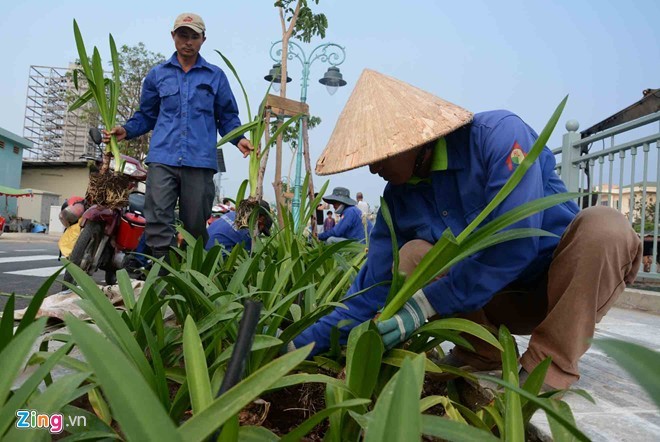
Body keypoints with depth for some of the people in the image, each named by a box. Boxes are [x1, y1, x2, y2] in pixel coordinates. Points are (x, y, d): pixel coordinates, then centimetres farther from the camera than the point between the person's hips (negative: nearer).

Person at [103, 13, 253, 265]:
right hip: (163, 158, 1)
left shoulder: (216, 76, 13)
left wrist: (238, 139, -5)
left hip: (200, 161, 0)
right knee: (158, 218, -13)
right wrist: (126, 131, 2)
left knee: (195, 224, 4)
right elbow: (146, 115, 20)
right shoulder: (157, 74, 17)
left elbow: (227, 117, 14)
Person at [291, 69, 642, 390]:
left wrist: (427, 303, -29)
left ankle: (551, 366, -19)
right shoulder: (399, 197, -8)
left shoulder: (498, 135, -22)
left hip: (569, 283, -3)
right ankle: (483, 352, -3)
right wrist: (301, 345, -11)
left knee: (604, 226, -33)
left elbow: (513, 246, -32)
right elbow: (371, 294, -7)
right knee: (413, 256, -19)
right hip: (496, 301, 3)